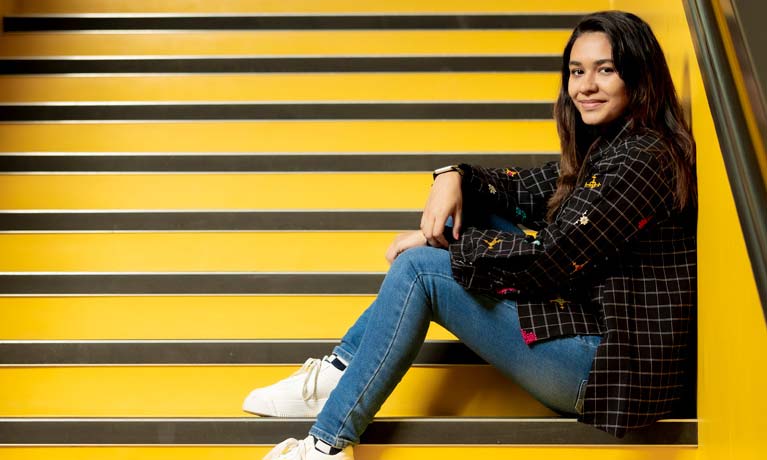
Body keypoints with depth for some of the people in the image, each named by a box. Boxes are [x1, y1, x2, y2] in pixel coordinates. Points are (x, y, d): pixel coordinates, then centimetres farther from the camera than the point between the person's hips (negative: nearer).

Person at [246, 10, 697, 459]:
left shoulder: (640, 160, -19)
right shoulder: (604, 147, 10)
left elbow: (550, 260, -21)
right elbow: (524, 190, 14)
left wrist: (439, 242, -12)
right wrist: (455, 177, -8)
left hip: (610, 364, -10)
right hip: (583, 321, 10)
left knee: (421, 268, -15)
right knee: (468, 213, 6)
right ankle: (345, 368, 5)